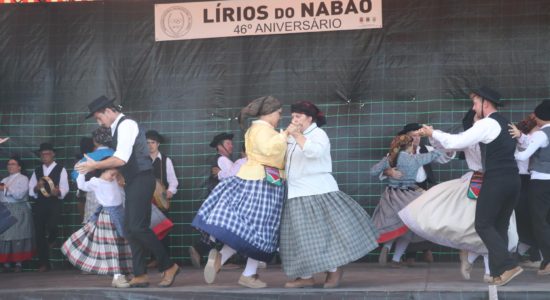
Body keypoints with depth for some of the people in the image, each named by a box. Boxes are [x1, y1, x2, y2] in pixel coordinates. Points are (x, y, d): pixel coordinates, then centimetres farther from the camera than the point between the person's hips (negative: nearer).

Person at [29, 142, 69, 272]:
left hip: (54, 204, -4)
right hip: (39, 204, 4)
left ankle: (51, 239, 13)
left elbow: (64, 188, -5)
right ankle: (44, 263, 10)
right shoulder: (37, 171, 18)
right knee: (39, 233, 1)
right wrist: (36, 188, -12)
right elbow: (30, 190, 10)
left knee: (51, 226, -26)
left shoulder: (61, 170, 6)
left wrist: (58, 192, -27)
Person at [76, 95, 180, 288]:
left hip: (141, 180, -10)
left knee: (138, 227, -14)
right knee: (130, 228, 6)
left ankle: (168, 266, -5)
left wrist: (95, 166, -15)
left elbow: (121, 159, -21)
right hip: (133, 182, 10)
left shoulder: (126, 125, -12)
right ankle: (140, 275, 8)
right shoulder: (119, 127, 17)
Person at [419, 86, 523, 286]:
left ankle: (508, 265, -12)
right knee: (500, 226, 13)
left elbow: (456, 142, -14)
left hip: (496, 181, -9)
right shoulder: (503, 123, 18)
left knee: (483, 225, -2)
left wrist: (433, 133, -2)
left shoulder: (487, 124, -11)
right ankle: (498, 271, 14)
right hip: (512, 180, 9)